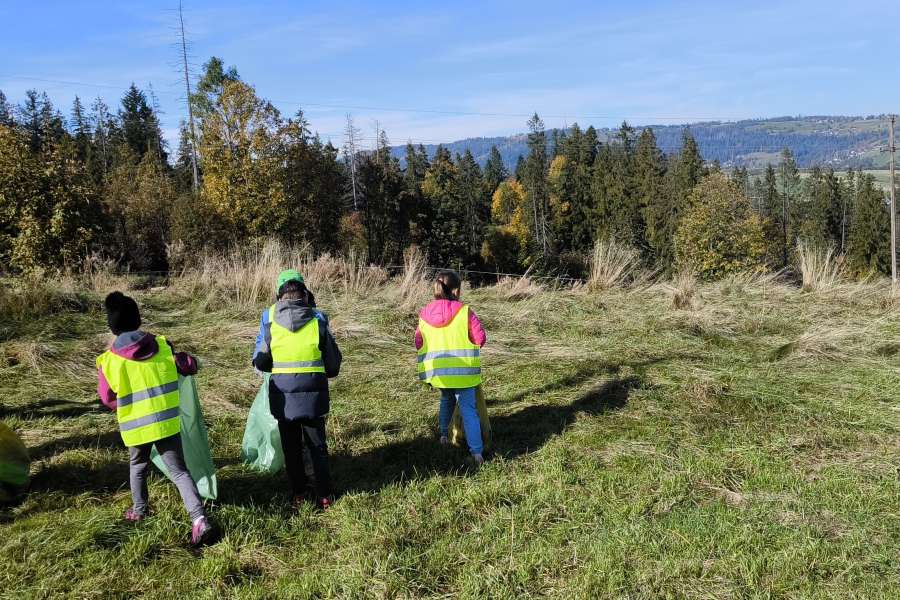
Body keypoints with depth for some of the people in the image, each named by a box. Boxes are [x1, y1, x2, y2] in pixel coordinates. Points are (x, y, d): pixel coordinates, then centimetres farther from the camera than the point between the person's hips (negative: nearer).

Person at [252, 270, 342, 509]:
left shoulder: (269, 319, -6)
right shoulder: (317, 320, -7)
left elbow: (259, 362, 0)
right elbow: (334, 363, 0)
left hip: (283, 394, 0)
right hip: (313, 393, 0)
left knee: (291, 446, 16)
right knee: (317, 445, 14)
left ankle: (298, 494, 26)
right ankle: (324, 496, 20)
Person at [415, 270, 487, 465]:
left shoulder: (425, 314, 0)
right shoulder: (464, 311, -11)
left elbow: (419, 343, 7)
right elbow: (480, 338, -7)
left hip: (437, 371, 4)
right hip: (463, 371, -4)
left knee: (446, 399, 31)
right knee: (468, 409, 1)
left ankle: (444, 434, 39)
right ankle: (477, 452, -4)